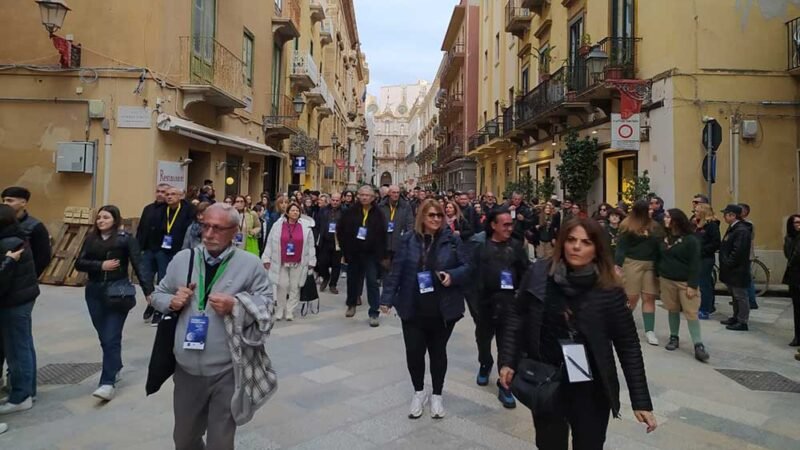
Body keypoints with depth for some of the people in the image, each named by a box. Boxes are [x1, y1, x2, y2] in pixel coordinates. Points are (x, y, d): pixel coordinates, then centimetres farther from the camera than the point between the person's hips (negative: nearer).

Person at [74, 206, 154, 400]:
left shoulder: (126, 239, -6)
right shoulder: (91, 239, 7)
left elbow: (139, 265, -12)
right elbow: (79, 263, 2)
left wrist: (149, 290, -21)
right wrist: (101, 265, -15)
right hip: (94, 293, 5)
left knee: (111, 338, -7)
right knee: (103, 336, 14)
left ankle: (108, 383, -4)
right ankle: (115, 367, 35)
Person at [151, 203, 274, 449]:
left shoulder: (250, 264, -8)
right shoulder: (182, 258, 3)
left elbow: (266, 306, -7)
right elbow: (158, 294, 12)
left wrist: (235, 306, -22)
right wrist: (172, 302, -9)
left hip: (227, 372, -3)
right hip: (186, 369, 4)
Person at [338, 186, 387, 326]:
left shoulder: (378, 214, -5)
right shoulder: (350, 212, -1)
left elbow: (383, 235, -6)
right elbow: (340, 230, 5)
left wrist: (380, 254, -10)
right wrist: (345, 248, 1)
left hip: (371, 254, -2)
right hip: (353, 254, 2)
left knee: (372, 282, -5)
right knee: (353, 280, 16)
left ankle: (374, 313, 1)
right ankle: (351, 305, 38)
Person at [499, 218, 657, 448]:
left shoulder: (609, 290, -10)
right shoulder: (538, 274, -8)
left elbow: (628, 346, -6)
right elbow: (516, 315, 0)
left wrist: (641, 402, -6)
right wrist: (508, 361, -6)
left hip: (590, 389, -1)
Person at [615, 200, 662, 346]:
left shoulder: (654, 226, 10)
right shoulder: (628, 226, -3)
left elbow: (660, 244, 9)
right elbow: (621, 246, -5)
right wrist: (618, 264, -11)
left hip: (651, 265, 4)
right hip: (633, 263, -4)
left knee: (649, 298, 3)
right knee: (631, 297, 1)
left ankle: (649, 331, 8)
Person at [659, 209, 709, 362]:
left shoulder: (690, 239, -10)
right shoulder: (665, 237, 7)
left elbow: (695, 264, -12)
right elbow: (660, 257, 15)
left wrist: (693, 285, -15)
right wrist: (658, 275, 11)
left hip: (685, 282, -5)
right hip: (666, 280, 5)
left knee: (691, 313, -6)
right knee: (673, 310, 11)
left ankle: (698, 345, -4)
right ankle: (674, 337, 23)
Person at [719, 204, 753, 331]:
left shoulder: (742, 230, -19)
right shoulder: (732, 228, 13)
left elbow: (738, 252, -25)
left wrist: (727, 264, -17)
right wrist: (724, 264, 13)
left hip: (738, 270, -10)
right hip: (731, 270, 10)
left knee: (740, 296, -1)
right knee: (735, 295, 19)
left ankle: (742, 322, 7)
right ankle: (736, 317, 29)